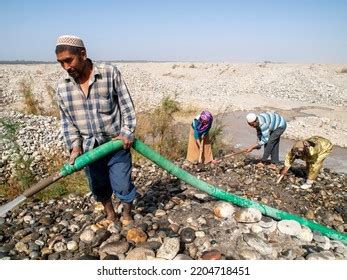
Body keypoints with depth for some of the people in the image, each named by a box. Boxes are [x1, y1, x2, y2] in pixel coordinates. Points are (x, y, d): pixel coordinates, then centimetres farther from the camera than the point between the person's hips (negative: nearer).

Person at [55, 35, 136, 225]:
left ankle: (127, 214, 35)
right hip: (89, 148, 4)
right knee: (98, 187, 17)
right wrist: (75, 146, -6)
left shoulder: (110, 73, -12)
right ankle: (110, 215, 44)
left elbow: (126, 105, -6)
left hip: (116, 143, -3)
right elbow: (66, 120, 5)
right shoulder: (62, 85, -1)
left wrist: (127, 133, -14)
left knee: (122, 186, 5)